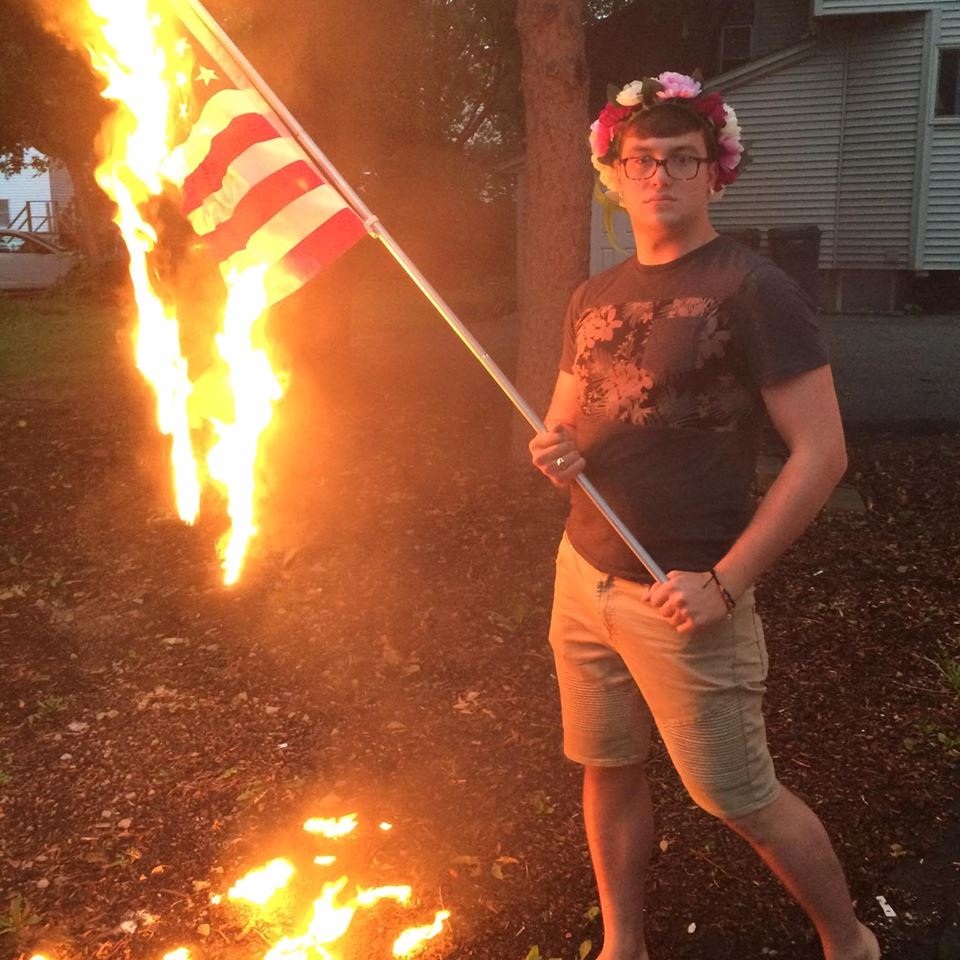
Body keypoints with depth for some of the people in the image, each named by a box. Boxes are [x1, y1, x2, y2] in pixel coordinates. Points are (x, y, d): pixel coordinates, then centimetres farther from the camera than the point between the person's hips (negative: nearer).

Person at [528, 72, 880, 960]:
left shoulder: (752, 289, -11)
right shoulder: (593, 299, 9)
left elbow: (822, 452, -14)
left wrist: (724, 583, -19)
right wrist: (552, 452, -6)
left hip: (684, 595, -6)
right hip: (584, 575, 6)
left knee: (743, 802, 6)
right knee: (608, 769, 15)